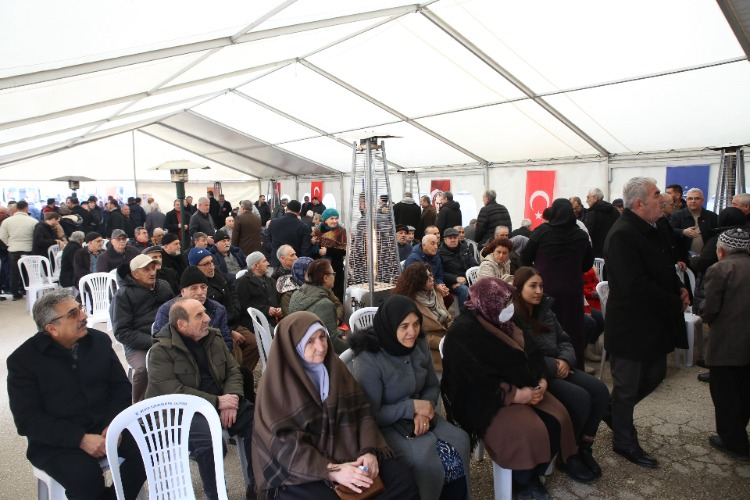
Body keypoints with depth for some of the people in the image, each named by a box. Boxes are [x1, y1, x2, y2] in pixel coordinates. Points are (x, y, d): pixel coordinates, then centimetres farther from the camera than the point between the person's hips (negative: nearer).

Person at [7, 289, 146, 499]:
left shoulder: (99, 340, 2)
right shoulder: (23, 359, -8)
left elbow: (121, 386, 6)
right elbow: (28, 420, -12)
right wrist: (80, 438, -22)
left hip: (104, 426, 4)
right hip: (55, 441, -3)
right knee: (86, 478, -31)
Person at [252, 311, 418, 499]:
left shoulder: (335, 367, 4)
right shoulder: (276, 383, -11)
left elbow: (362, 411, 4)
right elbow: (285, 443, -16)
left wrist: (369, 450, -13)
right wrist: (330, 471, -23)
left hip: (344, 451, 5)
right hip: (296, 468, -5)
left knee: (403, 481, -11)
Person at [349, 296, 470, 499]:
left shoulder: (420, 345, -4)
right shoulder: (368, 360, -22)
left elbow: (433, 386, 8)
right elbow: (370, 415, -18)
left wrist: (423, 411, -13)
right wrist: (413, 406, -19)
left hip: (418, 416, 6)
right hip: (384, 425, -6)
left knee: (460, 442, -16)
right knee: (427, 459, -27)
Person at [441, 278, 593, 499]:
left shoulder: (502, 321, 8)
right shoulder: (463, 333, -19)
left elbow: (531, 353, 10)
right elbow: (477, 382, -22)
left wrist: (541, 380, -7)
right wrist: (514, 394, -21)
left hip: (523, 389, 8)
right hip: (486, 401, -8)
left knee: (557, 419, -9)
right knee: (530, 431, -26)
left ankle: (535, 475, 11)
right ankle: (521, 482, 3)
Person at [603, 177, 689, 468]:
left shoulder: (648, 229, 9)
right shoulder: (622, 235, -23)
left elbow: (662, 269, 20)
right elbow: (637, 286, -29)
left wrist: (679, 289, 1)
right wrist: (675, 304, -17)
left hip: (653, 323, 10)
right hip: (631, 327, -9)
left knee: (655, 376, 21)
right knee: (628, 386, 7)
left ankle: (612, 410, 41)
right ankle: (625, 442, 27)